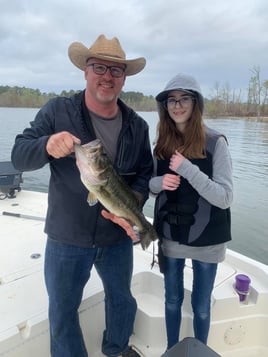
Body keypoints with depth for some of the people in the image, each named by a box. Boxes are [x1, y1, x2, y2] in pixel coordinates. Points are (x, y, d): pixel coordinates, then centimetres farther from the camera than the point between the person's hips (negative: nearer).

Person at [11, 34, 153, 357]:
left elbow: (145, 173, 2)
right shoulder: (57, 111, -9)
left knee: (122, 300, 25)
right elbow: (19, 157, -11)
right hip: (66, 237, -2)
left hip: (117, 237, 3)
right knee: (62, 311, 16)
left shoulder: (137, 126, -2)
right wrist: (47, 145, -33)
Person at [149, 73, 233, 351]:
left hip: (206, 240, -3)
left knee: (201, 305, 15)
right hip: (170, 237, 3)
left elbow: (225, 197, -17)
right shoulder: (162, 143, 0)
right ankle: (171, 349, 45)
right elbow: (151, 184, 8)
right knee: (172, 299, 20)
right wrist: (160, 182, -15)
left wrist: (188, 169, -27)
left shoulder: (215, 142, -13)